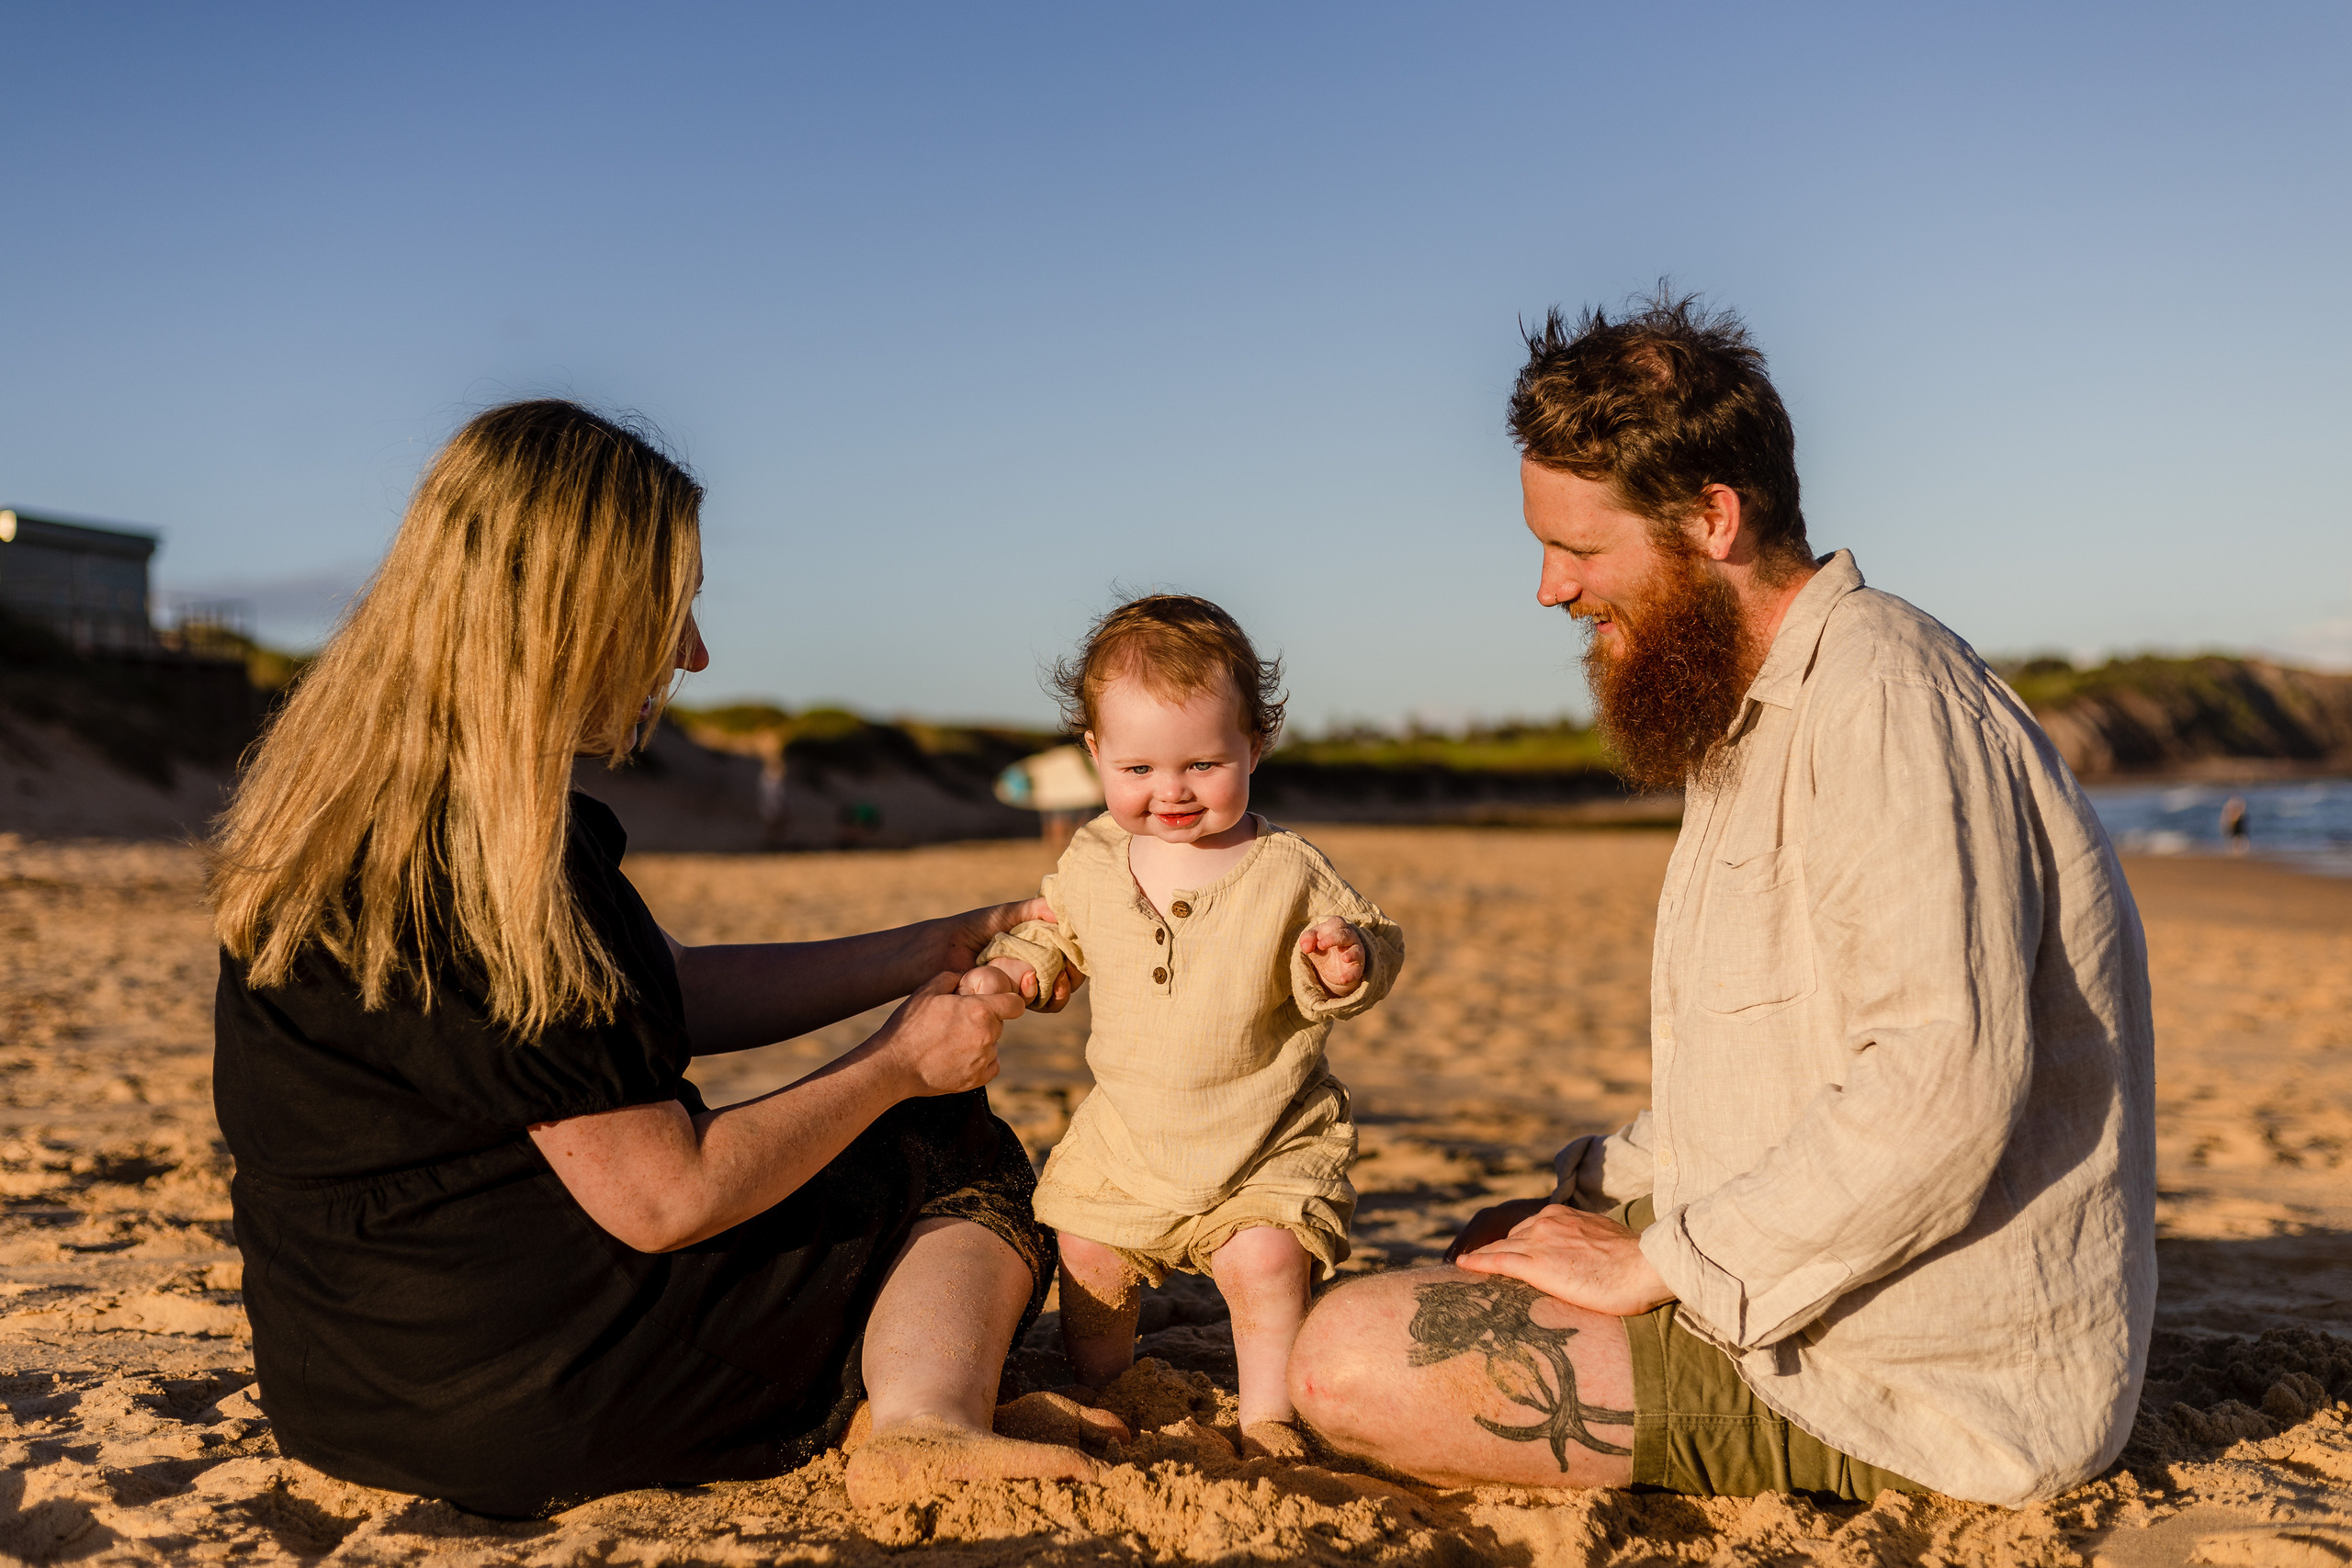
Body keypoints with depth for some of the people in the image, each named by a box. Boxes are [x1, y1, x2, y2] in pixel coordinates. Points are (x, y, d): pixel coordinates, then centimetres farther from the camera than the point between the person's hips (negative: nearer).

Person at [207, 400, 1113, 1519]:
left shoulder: (351, 801, 6)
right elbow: (666, 1198, -21)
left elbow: (674, 993, 12)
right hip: (516, 1403, -9)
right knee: (962, 1166, 6)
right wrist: (896, 1063, -6)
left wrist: (927, 953, 12)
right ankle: (920, 1424, -19)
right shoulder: (483, 858, -25)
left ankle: (907, 1428, -2)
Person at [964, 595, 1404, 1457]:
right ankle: (1099, 1394, 37)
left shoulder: (1287, 870, -15)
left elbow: (1373, 944, -6)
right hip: (1126, 1135, 4)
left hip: (1268, 1136, -3)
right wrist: (1006, 969, -4)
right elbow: (1055, 931, 14)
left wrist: (1344, 962, -29)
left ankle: (1268, 1417, 9)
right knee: (1088, 1259, 9)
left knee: (1263, 1259, -16)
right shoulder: (1091, 861, -4)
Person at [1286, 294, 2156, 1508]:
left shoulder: (1882, 696, -20)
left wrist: (1661, 1262, -22)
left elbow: (1947, 1086, -31)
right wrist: (1599, 1192, 8)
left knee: (1350, 1362, -18)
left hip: (1914, 1384, -10)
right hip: (1795, 1280, 10)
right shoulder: (1754, 713, 14)